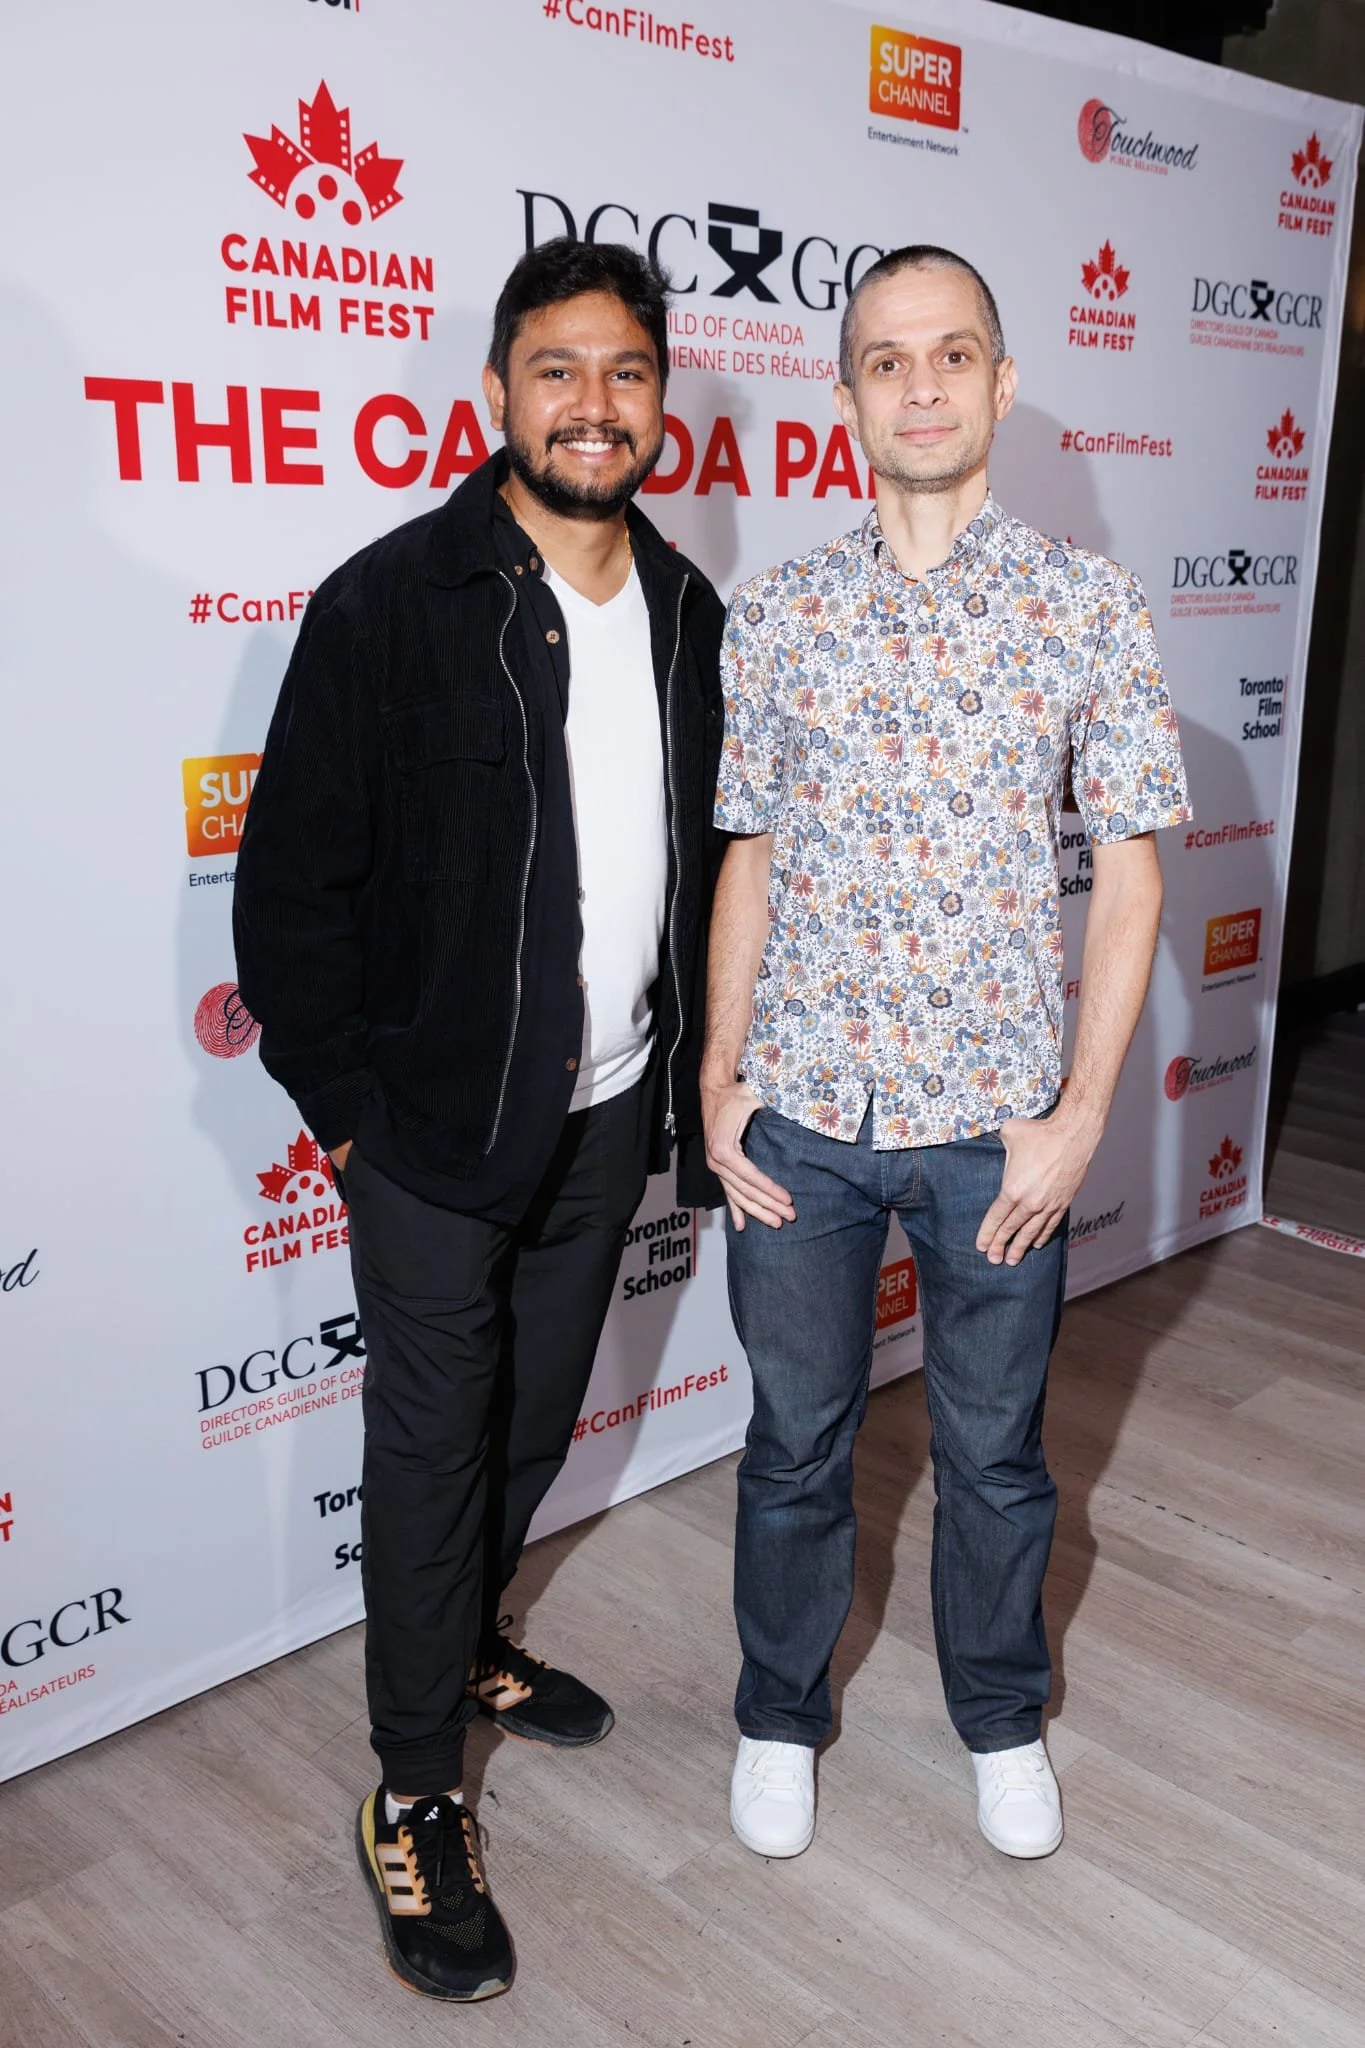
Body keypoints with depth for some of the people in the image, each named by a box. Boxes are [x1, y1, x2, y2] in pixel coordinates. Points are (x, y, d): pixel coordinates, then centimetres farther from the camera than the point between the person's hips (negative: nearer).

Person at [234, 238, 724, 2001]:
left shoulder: (687, 614, 4)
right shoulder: (389, 606, -13)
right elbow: (291, 877, -11)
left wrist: (687, 1067, 10)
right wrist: (340, 1099, -11)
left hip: (606, 1112, 6)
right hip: (437, 1126, -5)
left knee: (539, 1416, 20)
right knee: (433, 1444, 6)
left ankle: (467, 1643, 46)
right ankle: (416, 1792, 24)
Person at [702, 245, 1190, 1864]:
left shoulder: (1088, 608, -3)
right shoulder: (774, 616, 1)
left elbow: (1128, 872, -3)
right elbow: (750, 856, 7)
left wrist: (1078, 1115, -8)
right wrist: (719, 1073, -1)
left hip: (998, 1122, -1)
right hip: (801, 1118, 1)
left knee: (995, 1451, 16)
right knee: (797, 1441, 16)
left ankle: (1001, 1718, 42)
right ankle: (781, 1715, 40)